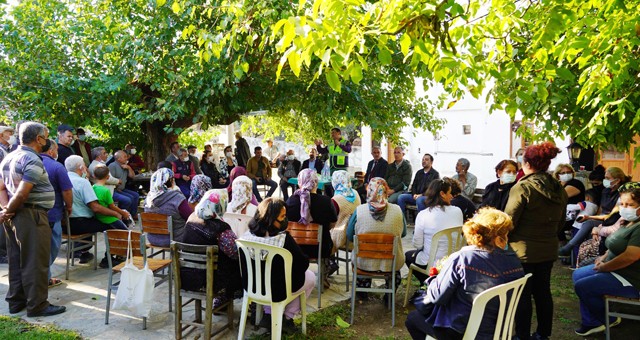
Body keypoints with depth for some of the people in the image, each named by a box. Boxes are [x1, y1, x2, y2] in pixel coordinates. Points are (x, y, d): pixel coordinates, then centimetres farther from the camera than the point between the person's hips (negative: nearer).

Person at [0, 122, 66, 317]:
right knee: (35, 262, -1)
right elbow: (22, 193, -23)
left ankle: (16, 301, 25)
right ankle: (37, 305, 6)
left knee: (17, 260, 16)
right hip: (31, 215, -9)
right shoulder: (33, 160, -16)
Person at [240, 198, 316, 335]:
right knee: (310, 277, 21)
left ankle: (268, 315, 29)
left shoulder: (248, 235, -14)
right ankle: (287, 318, 24)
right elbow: (303, 263, -16)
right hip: (278, 289, -5)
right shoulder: (284, 238, -28)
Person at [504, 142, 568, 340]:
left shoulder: (522, 188, -19)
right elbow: (561, 223, 14)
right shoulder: (559, 189, 4)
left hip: (523, 251, -7)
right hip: (549, 249, 7)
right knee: (543, 292, 17)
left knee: (522, 295, 5)